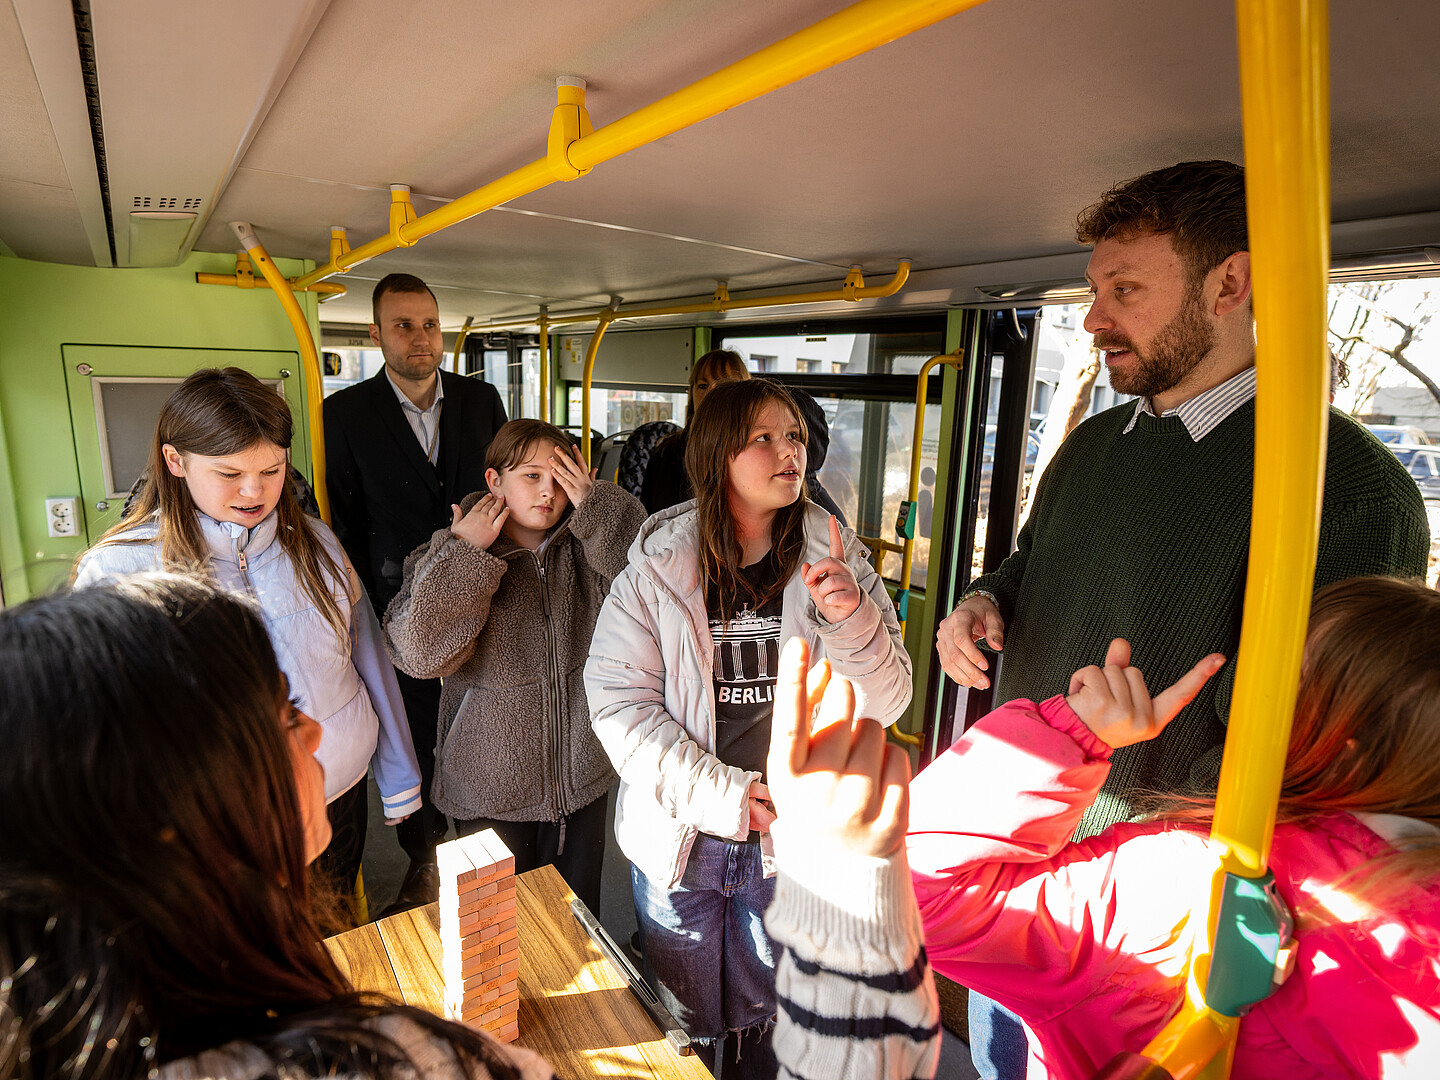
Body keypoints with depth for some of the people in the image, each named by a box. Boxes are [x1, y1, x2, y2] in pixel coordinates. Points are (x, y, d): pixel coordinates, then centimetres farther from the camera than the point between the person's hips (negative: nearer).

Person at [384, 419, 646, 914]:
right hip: (492, 789, -2)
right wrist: (463, 551, -22)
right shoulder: (450, 559, -9)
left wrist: (597, 506, -21)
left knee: (579, 913, 21)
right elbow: (419, 651, -23)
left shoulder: (588, 548, -3)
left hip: (581, 778, 2)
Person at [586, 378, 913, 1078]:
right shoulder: (656, 566, -11)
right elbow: (618, 704, -14)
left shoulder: (833, 560, -7)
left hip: (796, 840, 1)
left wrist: (852, 619, -27)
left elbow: (885, 704, -8)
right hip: (681, 837, -1)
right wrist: (726, 796, -20)